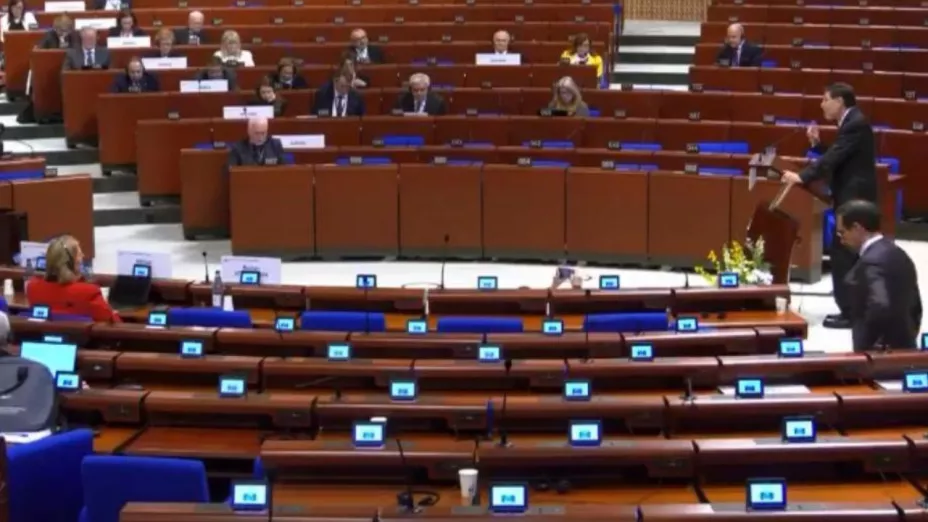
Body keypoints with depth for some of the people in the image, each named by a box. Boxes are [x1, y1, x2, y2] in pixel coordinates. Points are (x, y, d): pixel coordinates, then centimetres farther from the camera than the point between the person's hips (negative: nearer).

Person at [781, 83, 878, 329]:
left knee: (842, 254, -8)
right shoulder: (852, 123, 15)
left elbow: (835, 158, -24)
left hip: (854, 199, -10)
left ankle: (850, 312, -4)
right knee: (848, 254, 13)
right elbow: (836, 157, 18)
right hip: (852, 197, 10)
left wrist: (802, 176, -26)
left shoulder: (855, 124, -16)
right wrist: (817, 143, 5)